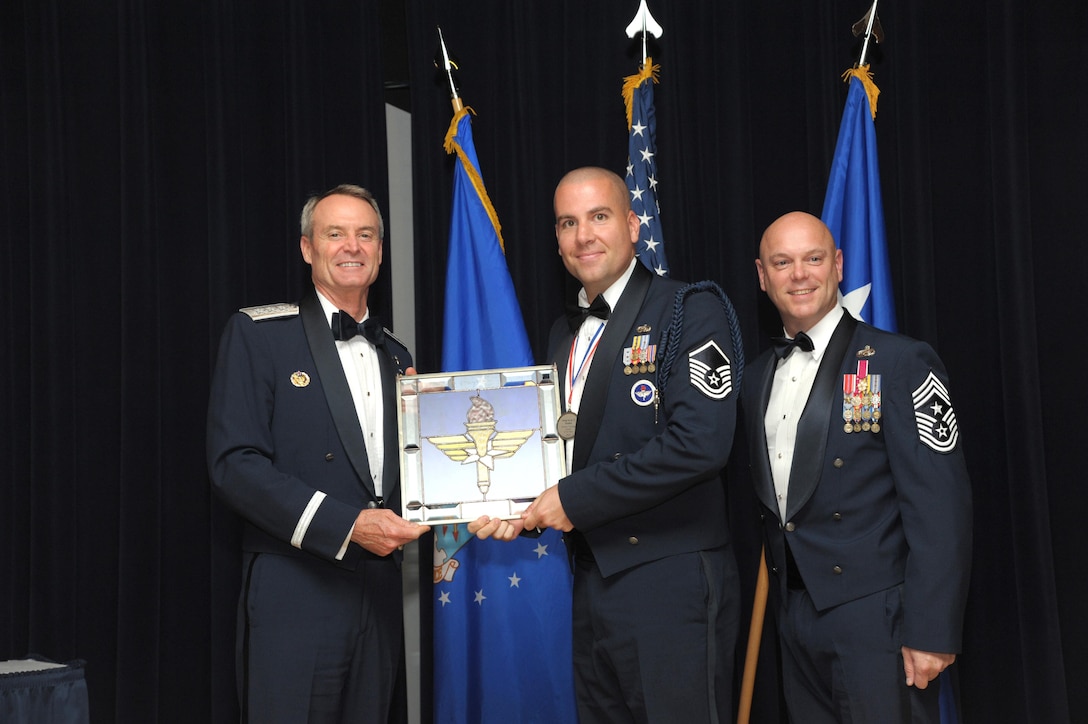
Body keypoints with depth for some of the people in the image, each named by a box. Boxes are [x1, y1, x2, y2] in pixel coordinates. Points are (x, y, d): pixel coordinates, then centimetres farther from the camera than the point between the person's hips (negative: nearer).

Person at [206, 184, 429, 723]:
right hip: (295, 594, -5)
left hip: (378, 594, 6)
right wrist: (346, 526, -20)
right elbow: (234, 463, -12)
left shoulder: (394, 356, 17)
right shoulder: (257, 333, -2)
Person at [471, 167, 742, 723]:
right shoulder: (564, 333, 16)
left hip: (670, 586, -7)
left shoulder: (690, 311, -8)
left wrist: (576, 498, -16)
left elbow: (700, 442, -21)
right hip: (591, 582, 7)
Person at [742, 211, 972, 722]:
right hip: (794, 617, 6)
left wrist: (931, 631, -18)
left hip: (875, 617, -6)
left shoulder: (901, 363, -9)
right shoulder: (756, 378, 11)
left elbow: (939, 506, -14)